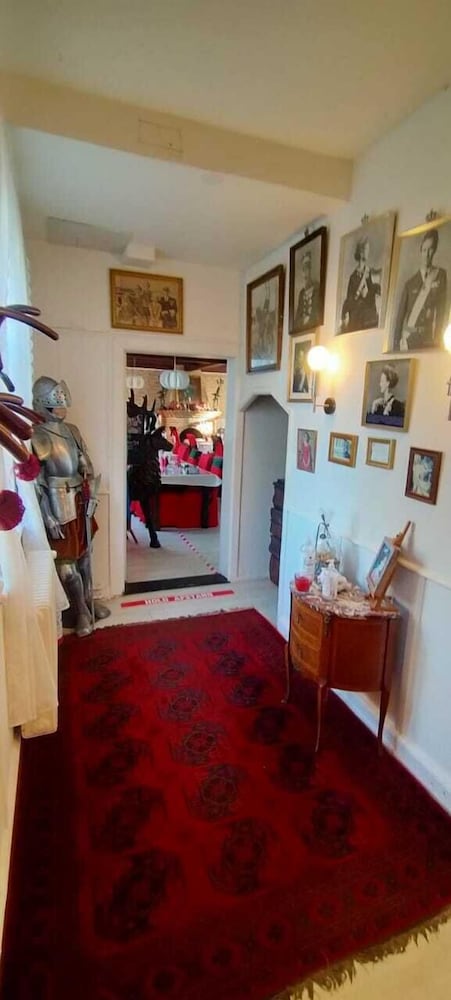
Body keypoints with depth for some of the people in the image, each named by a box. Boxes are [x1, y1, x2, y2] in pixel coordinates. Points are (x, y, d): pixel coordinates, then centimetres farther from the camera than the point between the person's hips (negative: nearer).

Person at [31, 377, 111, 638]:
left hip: (81, 501, 6)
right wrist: (49, 519, -17)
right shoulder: (37, 437, -12)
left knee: (85, 554, 16)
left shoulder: (72, 430, 9)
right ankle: (80, 612, 16)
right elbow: (36, 482, -14)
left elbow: (87, 466, 13)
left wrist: (92, 495, 3)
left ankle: (88, 601, 32)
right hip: (60, 506, -6)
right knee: (66, 560, 3)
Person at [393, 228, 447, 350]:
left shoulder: (441, 275, 10)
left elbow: (441, 309, 5)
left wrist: (437, 337, -7)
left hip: (427, 337, 0)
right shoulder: (410, 283, 11)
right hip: (407, 338, 1)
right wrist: (396, 343, -6)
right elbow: (400, 315, 5)